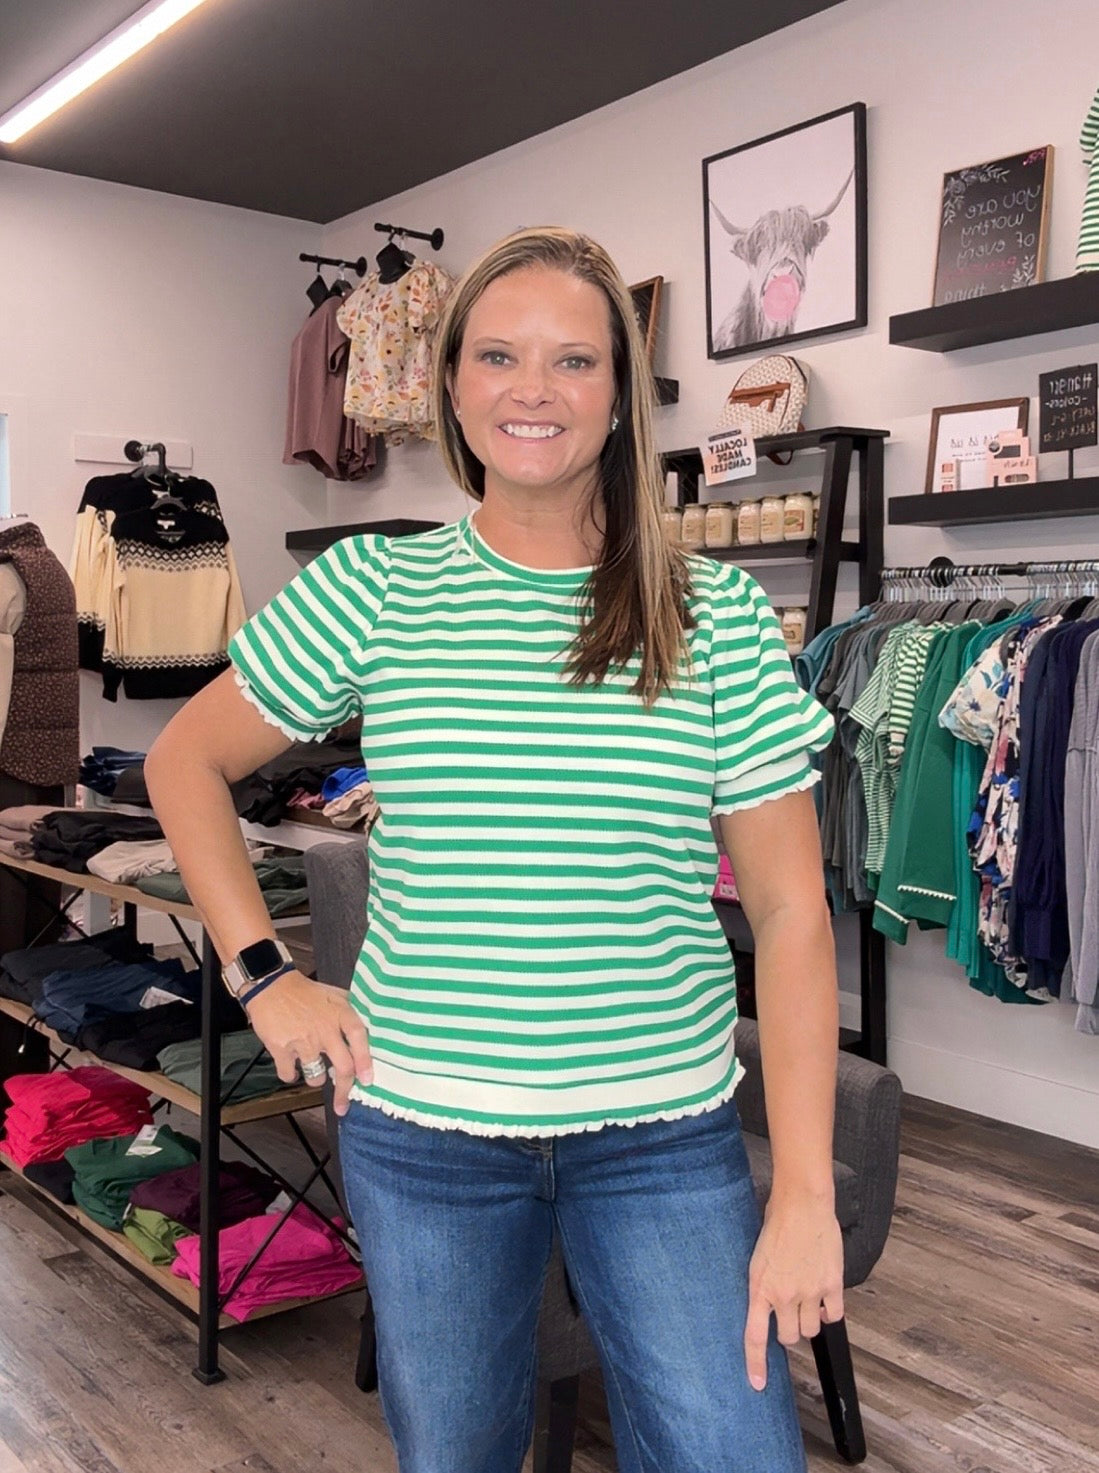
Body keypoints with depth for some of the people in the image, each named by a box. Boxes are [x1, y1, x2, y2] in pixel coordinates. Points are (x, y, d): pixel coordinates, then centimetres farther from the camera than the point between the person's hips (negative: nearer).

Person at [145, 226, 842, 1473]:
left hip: (664, 1132, 0)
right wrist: (262, 974, -1)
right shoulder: (371, 590, -4)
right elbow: (185, 762, 9)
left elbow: (789, 912, -5)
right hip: (420, 1128, 1)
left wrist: (805, 1192, -8)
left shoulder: (716, 617, -6)